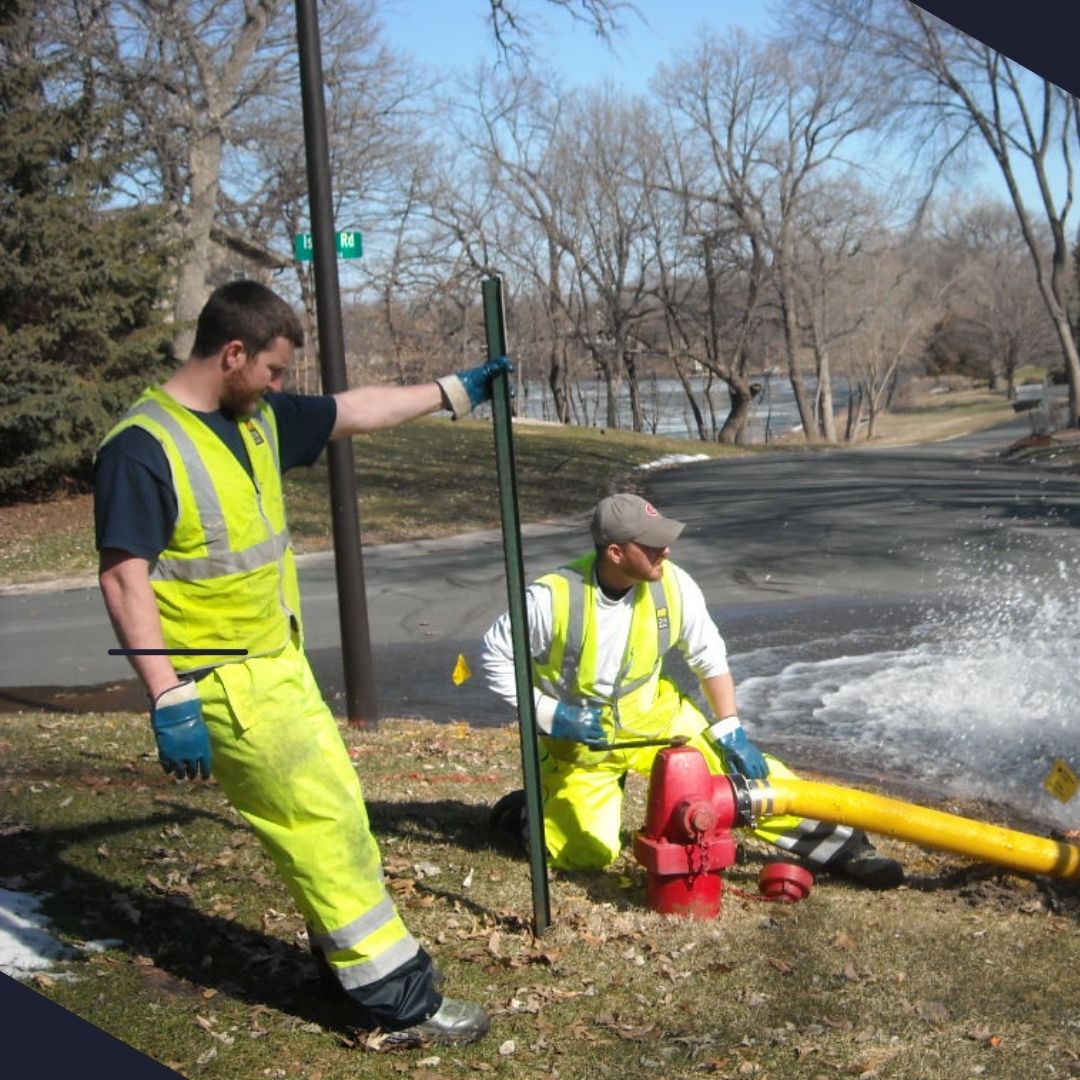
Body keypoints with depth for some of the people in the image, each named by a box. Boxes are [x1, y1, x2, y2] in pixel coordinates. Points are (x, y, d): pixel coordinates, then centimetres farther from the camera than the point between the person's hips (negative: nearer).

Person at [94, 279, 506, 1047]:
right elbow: (124, 578, -22)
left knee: (334, 809, 14)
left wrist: (454, 391, 25)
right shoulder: (142, 448, -18)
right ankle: (395, 999, 4)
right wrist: (169, 699, -26)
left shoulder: (260, 419, 7)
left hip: (279, 662, 9)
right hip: (223, 682, -9)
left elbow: (358, 411, 20)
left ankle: (353, 962, 30)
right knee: (324, 821, -6)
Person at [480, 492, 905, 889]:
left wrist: (731, 730, -7)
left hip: (654, 717, 3)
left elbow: (710, 656, -2)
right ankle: (527, 811, 21)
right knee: (590, 854, -8)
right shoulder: (552, 598, -27)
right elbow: (496, 657, -13)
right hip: (578, 738, -3)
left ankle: (840, 846, 3)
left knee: (750, 770, -9)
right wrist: (549, 714, -21)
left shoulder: (672, 584, -17)